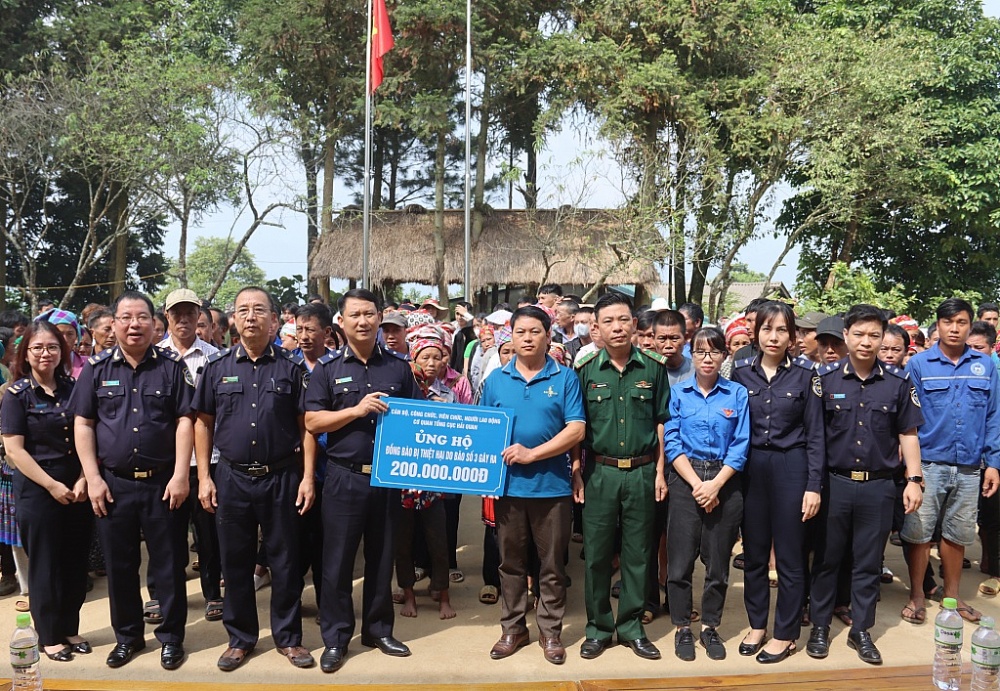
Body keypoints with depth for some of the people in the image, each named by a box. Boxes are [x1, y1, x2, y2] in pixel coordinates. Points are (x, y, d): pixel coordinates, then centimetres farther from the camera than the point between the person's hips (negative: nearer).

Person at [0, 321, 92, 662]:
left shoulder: (73, 389, 5)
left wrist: (83, 480, -7)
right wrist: (52, 485, -14)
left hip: (78, 488, 4)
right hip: (37, 490, -3)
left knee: (76, 563, 9)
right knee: (46, 565, 5)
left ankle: (70, 629, 24)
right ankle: (49, 636, 18)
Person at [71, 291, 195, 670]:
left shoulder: (172, 366, 0)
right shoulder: (96, 368, 4)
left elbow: (185, 421, -3)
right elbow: (82, 424, 4)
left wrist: (180, 476, -10)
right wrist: (93, 478, -3)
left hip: (163, 483, -1)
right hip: (113, 484, 2)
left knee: (169, 564, 5)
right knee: (119, 564, 11)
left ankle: (171, 636, 19)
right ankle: (127, 635, 27)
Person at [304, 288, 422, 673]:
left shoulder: (398, 368, 7)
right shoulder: (328, 368, 1)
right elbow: (312, 422, -4)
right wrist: (356, 410, -16)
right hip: (344, 477, -2)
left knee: (381, 557, 12)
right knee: (337, 560, 4)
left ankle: (378, 629, 27)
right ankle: (335, 638, 17)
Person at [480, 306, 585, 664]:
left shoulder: (565, 378, -2)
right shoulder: (496, 379, 6)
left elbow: (576, 430, -9)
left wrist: (532, 454, -16)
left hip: (552, 485, -2)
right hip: (507, 484, 2)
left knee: (552, 564, 8)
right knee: (511, 562, 13)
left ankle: (550, 631, 22)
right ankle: (513, 628, 26)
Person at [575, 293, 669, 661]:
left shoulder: (653, 367, 1)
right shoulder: (585, 369, -1)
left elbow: (662, 422, 6)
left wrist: (659, 472, 3)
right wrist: (575, 472, -3)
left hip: (642, 473, 1)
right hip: (599, 472, -1)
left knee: (638, 552, 9)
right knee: (596, 552, 6)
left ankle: (631, 626, 23)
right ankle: (598, 627, 20)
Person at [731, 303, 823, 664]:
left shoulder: (804, 374, -4)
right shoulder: (742, 372, 2)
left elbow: (815, 433, -2)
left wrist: (813, 486, -7)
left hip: (791, 467, -2)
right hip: (751, 467, 2)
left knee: (789, 555, 5)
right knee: (753, 552, 11)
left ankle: (786, 634, 18)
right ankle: (757, 624, 27)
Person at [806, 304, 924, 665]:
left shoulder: (898, 382, 0)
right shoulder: (825, 378, -3)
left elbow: (907, 434, 6)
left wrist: (914, 479, -1)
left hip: (879, 486, 1)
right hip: (834, 483, -1)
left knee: (868, 563, 11)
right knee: (826, 558, 10)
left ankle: (861, 631, 25)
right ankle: (820, 626, 23)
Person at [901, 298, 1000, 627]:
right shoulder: (919, 363, -2)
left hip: (968, 467, 2)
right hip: (928, 464, -2)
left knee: (957, 534, 13)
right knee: (919, 532, 3)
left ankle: (952, 595, 28)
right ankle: (916, 596, 18)